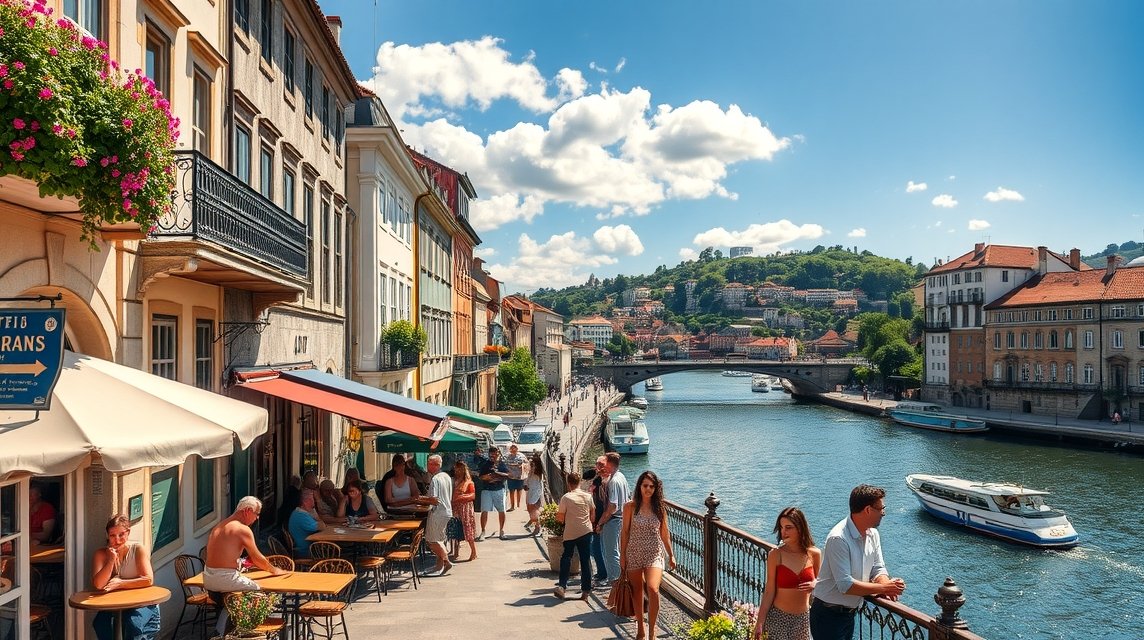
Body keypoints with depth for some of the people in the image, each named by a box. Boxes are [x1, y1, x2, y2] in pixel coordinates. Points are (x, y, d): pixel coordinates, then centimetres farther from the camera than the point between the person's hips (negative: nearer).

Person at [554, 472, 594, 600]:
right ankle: (586, 590, 10)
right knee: (585, 560, 8)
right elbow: (593, 515, 8)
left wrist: (557, 514, 13)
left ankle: (562, 586, 0)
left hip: (570, 533, -2)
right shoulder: (588, 496, -1)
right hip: (586, 532, 2)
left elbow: (560, 518, -8)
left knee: (566, 558, 12)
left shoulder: (566, 497, -11)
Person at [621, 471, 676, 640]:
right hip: (634, 554, 0)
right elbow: (625, 532, 1)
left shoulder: (660, 508, 2)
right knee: (637, 593, 9)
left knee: (652, 589, -20)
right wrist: (622, 556, -1)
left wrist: (671, 555, 12)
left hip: (655, 554, 0)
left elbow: (664, 534, 10)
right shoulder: (630, 507, -3)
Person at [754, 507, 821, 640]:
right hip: (778, 617, -3)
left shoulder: (814, 554, -4)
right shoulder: (775, 555, -12)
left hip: (804, 617, 3)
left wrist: (815, 584, -10)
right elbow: (769, 591, -7)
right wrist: (760, 622, -8)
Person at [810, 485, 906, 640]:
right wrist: (884, 588, -22)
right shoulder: (838, 538, -27)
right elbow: (846, 585, -29)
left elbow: (878, 568, 6)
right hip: (828, 615, -8)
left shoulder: (873, 534, 1)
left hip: (849, 613, 8)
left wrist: (886, 585, -17)